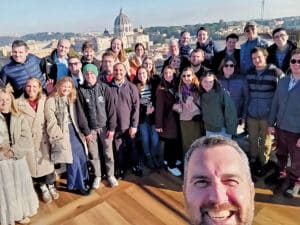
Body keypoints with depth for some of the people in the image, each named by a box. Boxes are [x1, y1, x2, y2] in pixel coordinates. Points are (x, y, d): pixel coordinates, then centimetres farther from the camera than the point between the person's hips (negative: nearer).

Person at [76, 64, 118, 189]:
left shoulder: (104, 88, -5)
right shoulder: (81, 91, -4)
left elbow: (111, 108, -5)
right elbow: (81, 112, -4)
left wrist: (112, 127, -8)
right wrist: (85, 131, -6)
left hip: (105, 127, 0)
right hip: (91, 128, 0)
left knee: (108, 153, 10)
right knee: (93, 154, 11)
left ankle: (110, 175, 29)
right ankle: (97, 176, 30)